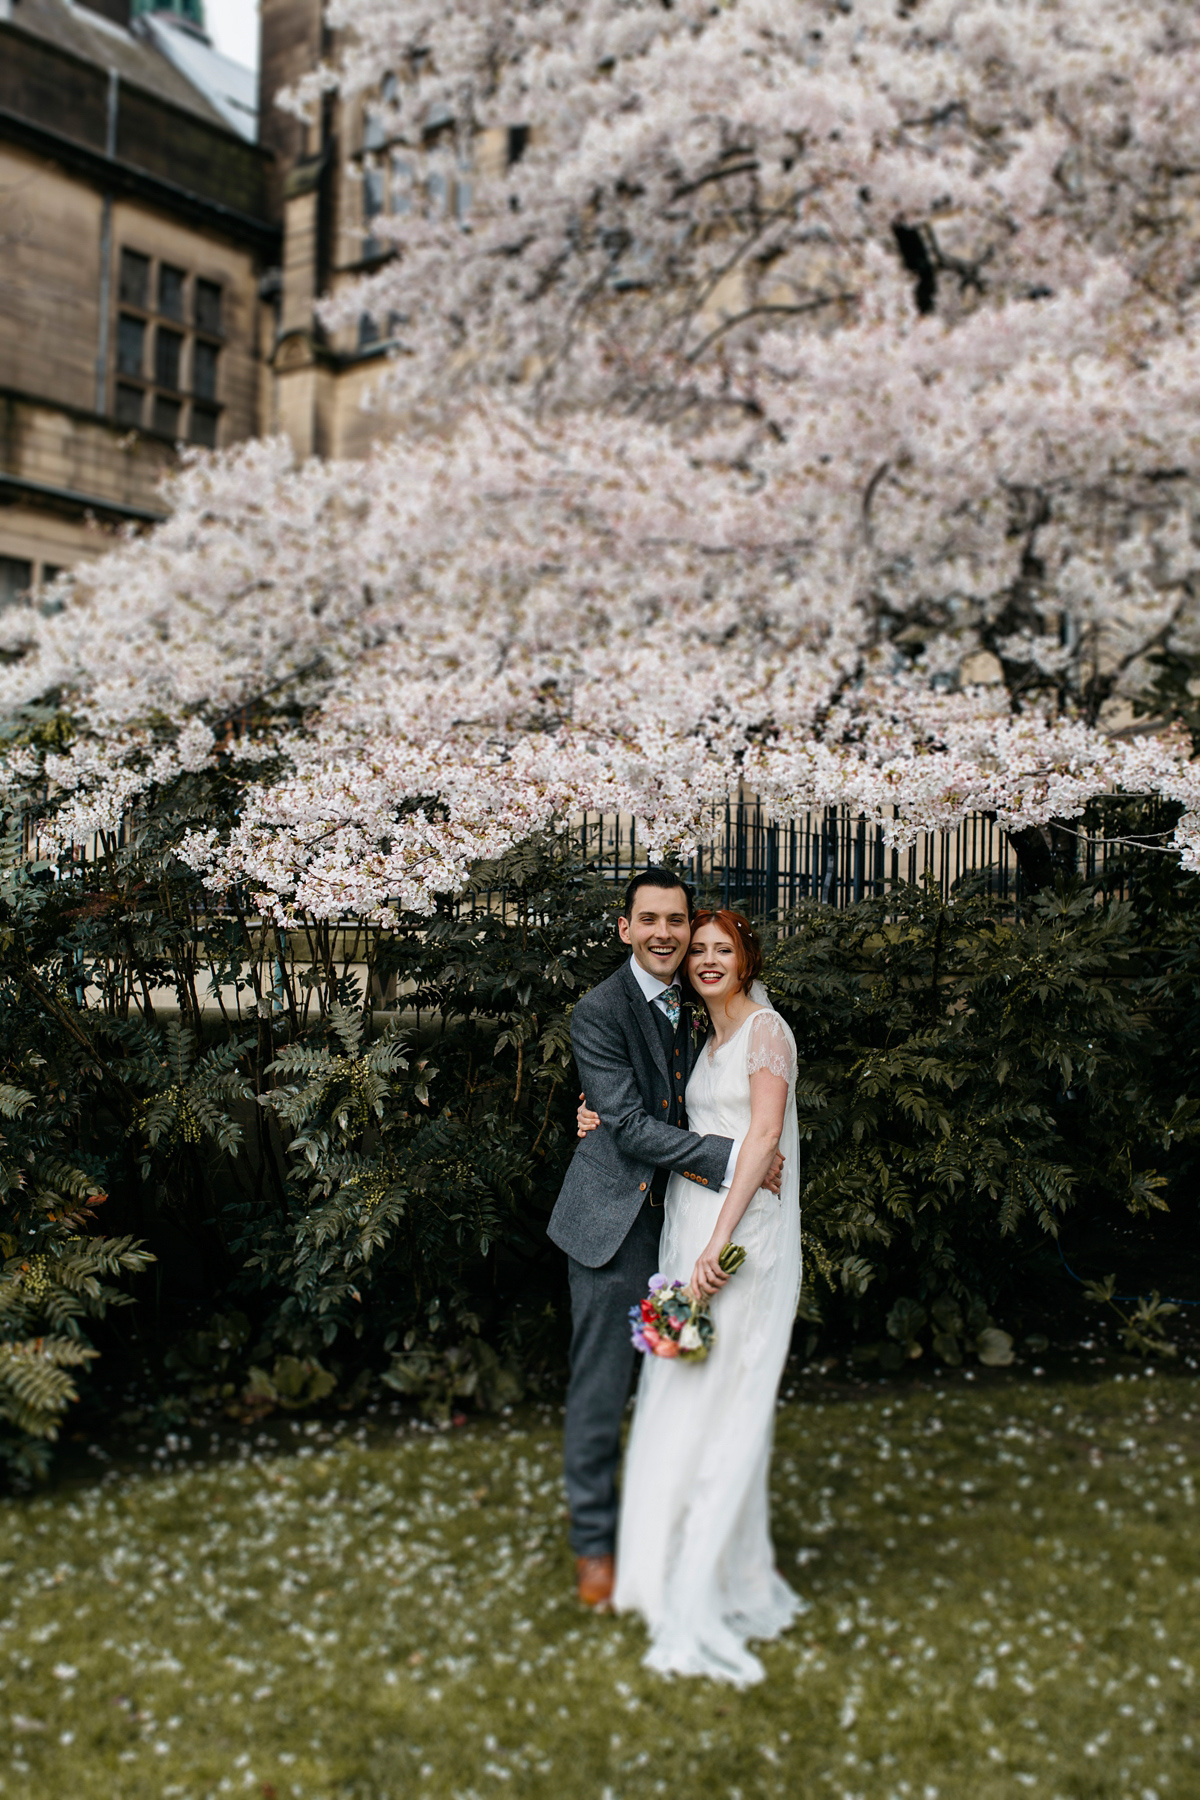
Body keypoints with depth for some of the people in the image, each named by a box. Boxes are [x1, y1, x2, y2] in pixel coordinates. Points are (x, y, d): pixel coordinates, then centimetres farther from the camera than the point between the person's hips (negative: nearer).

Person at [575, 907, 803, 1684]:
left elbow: (764, 1138, -17)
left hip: (743, 1234, -9)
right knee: (684, 1398, 10)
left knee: (719, 1402, -6)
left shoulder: (765, 1030, -8)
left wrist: (719, 1240, -24)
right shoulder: (712, 1039, 17)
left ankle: (703, 1599, 1)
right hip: (690, 1224, 9)